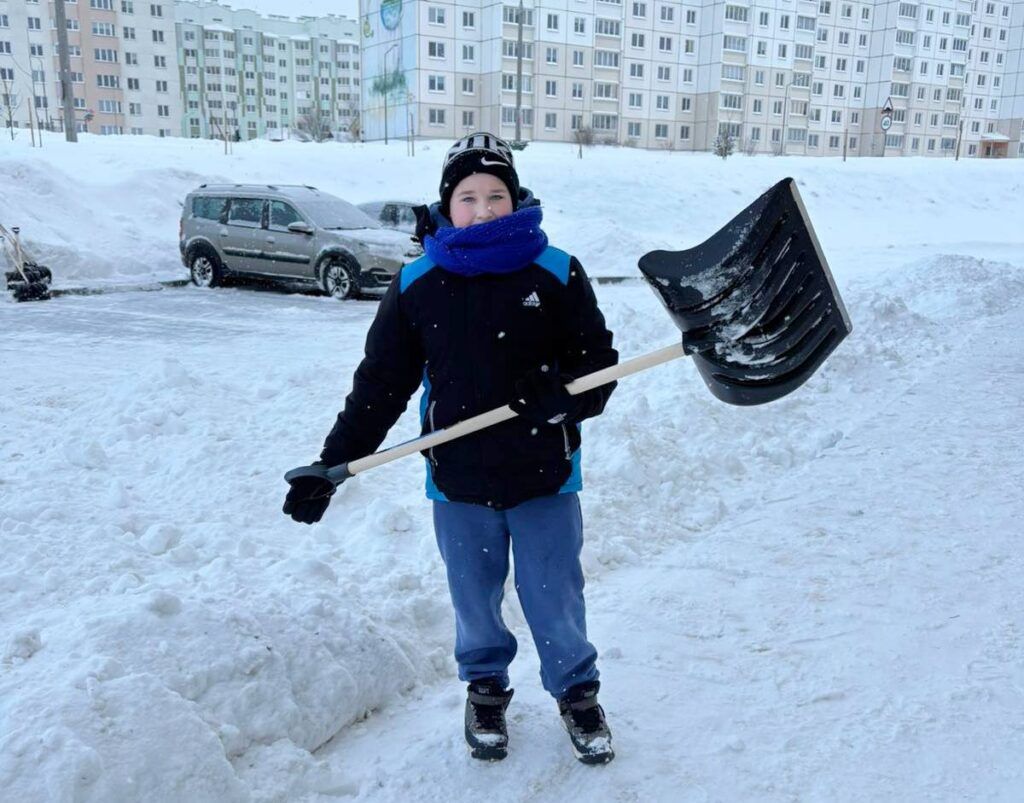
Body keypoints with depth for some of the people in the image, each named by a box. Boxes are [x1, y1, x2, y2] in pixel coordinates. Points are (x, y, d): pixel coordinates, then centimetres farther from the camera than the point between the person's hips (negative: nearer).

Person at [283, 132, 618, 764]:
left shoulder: (557, 273, -4)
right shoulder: (417, 284, -1)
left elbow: (597, 358, 1)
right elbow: (381, 382, 2)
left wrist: (565, 396, -22)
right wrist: (330, 467, -2)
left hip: (545, 475, -1)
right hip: (458, 478, 1)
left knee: (556, 603, 10)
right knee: (474, 600, 16)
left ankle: (578, 694, 35)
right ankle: (486, 690, 42)